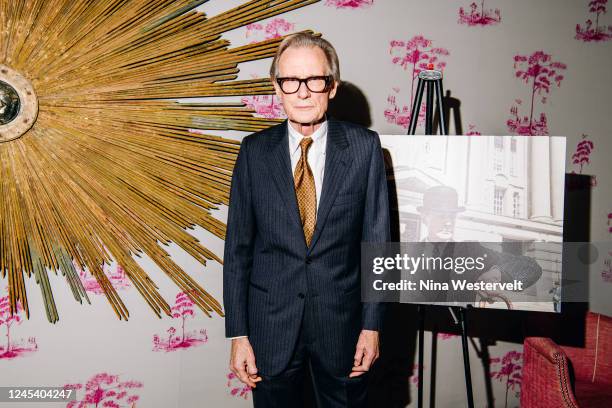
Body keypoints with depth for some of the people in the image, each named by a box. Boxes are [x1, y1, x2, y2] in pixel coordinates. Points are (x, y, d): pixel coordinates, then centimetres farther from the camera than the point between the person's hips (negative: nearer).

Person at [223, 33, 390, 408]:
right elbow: (238, 245, -1)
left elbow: (377, 239, -3)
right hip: (271, 324, 1)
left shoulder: (364, 147, -5)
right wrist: (238, 333, -2)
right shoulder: (255, 150, -3)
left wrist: (372, 324, -3)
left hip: (342, 321, 0)